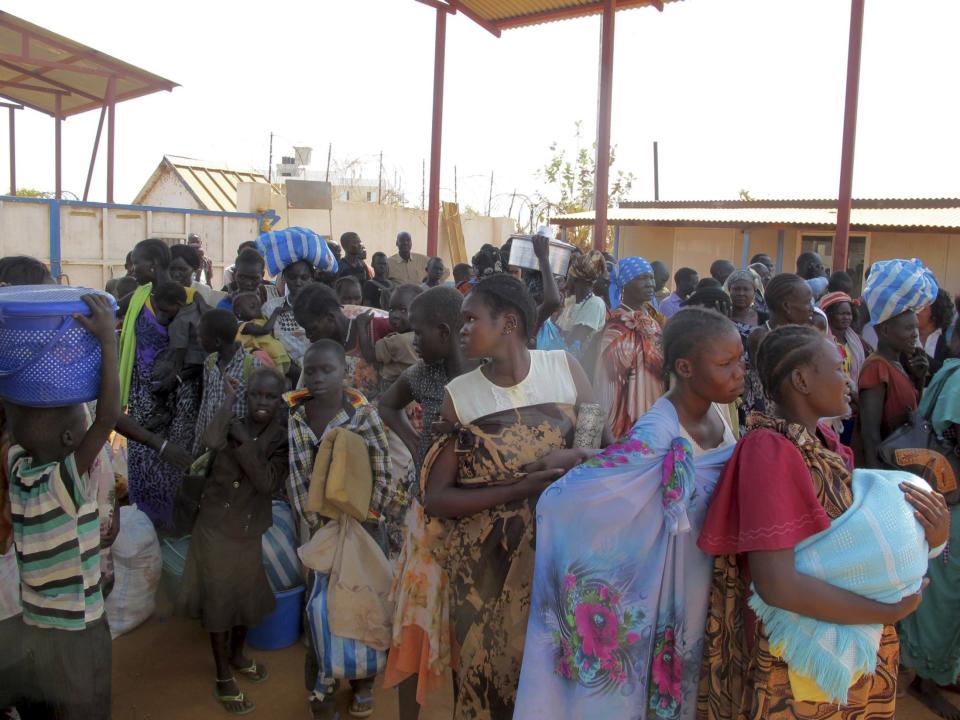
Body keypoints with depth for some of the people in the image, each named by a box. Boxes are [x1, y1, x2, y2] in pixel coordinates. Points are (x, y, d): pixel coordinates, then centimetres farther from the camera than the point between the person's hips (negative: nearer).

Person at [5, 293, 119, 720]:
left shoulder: (17, 466, -9)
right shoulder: (67, 481, -28)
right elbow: (107, 418, -40)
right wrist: (108, 340, -41)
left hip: (34, 620, 6)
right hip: (75, 627, -6)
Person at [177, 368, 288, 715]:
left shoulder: (282, 438, -8)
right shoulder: (229, 424, -10)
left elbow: (268, 482, -23)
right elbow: (211, 442, -34)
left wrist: (241, 439, -25)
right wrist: (228, 400, -24)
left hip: (253, 533, 2)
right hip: (216, 529, -2)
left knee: (247, 598, 19)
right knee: (218, 601, 8)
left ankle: (237, 655, 45)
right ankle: (223, 678, 26)